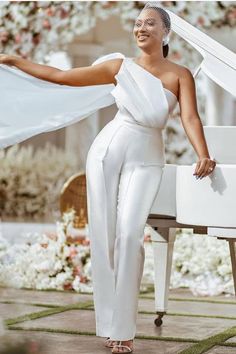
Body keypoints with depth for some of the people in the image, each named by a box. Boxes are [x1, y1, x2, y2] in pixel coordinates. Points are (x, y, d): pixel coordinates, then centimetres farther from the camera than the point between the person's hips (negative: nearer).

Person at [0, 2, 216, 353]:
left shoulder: (180, 75, -1)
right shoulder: (120, 66, 5)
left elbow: (190, 117, -14)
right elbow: (61, 77, 8)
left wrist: (203, 156, -32)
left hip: (145, 160, -3)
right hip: (106, 152, 3)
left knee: (129, 233, -17)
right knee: (103, 234, 0)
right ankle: (108, 323, 8)